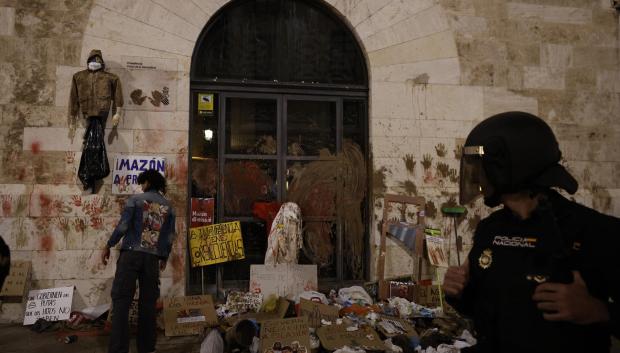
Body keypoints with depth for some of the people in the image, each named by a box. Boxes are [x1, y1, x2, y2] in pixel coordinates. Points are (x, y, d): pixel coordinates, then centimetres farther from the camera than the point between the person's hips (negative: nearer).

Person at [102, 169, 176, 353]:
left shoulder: (136, 199, 1)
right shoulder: (168, 206, 11)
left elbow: (123, 225, -6)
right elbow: (169, 236, 11)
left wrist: (108, 246, 5)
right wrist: (164, 257, 22)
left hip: (131, 253, -3)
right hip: (153, 258, 3)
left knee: (121, 300, -2)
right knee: (148, 303, 9)